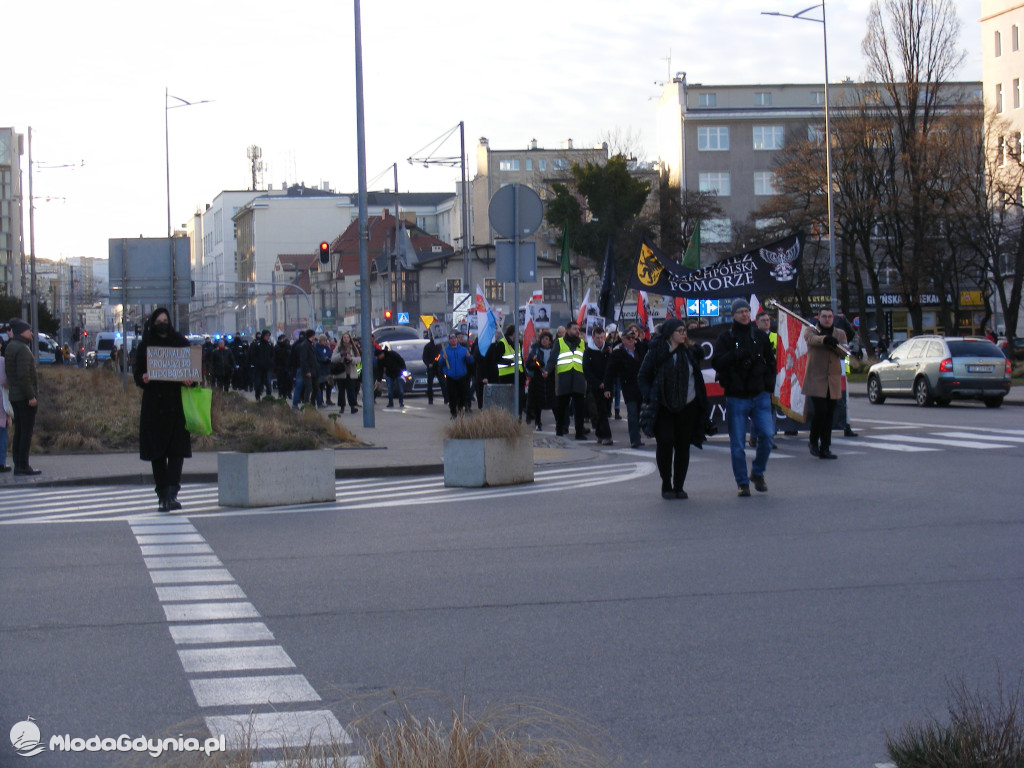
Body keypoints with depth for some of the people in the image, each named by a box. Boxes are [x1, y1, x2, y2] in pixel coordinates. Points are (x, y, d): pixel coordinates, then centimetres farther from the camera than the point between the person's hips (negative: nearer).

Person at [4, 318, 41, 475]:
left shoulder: (10, 347, 14)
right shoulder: (22, 349, -16)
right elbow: (23, 375, -22)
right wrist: (31, 396, -20)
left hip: (14, 396, 10)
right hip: (25, 396, -10)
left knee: (19, 431, 12)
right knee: (27, 431, -6)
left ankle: (19, 465, 15)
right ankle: (23, 466, -6)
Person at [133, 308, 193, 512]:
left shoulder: (181, 343, 7)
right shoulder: (145, 346, 8)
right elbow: (138, 373, 7)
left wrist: (189, 380, -13)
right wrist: (143, 378, -16)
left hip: (176, 402, -1)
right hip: (154, 403, 1)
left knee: (177, 449, -10)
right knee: (157, 451, 2)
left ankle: (171, 493, -14)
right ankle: (163, 494, 8)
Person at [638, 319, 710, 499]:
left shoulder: (689, 351, 5)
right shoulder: (656, 352, -3)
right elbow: (642, 377, 0)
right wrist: (649, 398, -11)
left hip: (688, 407, 3)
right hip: (664, 408, -3)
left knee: (683, 447, 5)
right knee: (665, 443, -7)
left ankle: (679, 486, 14)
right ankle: (666, 485, 7)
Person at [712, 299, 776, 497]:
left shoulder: (760, 336, 10)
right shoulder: (726, 338, 2)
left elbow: (771, 361, 17)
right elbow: (716, 362, -9)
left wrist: (769, 385, 7)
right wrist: (735, 355, -23)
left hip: (760, 395, 2)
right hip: (736, 397, -2)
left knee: (766, 435, -7)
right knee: (737, 443, 0)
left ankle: (758, 473, 15)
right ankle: (742, 482, 10)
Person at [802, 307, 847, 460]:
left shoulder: (840, 334, 13)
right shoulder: (810, 331, 4)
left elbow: (843, 354, -1)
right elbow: (811, 339, -21)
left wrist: (834, 344, -20)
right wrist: (825, 339, -41)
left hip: (833, 382, 4)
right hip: (815, 380, -4)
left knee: (829, 414, 4)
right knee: (820, 410, -15)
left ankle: (825, 448, 10)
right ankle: (813, 442, 6)